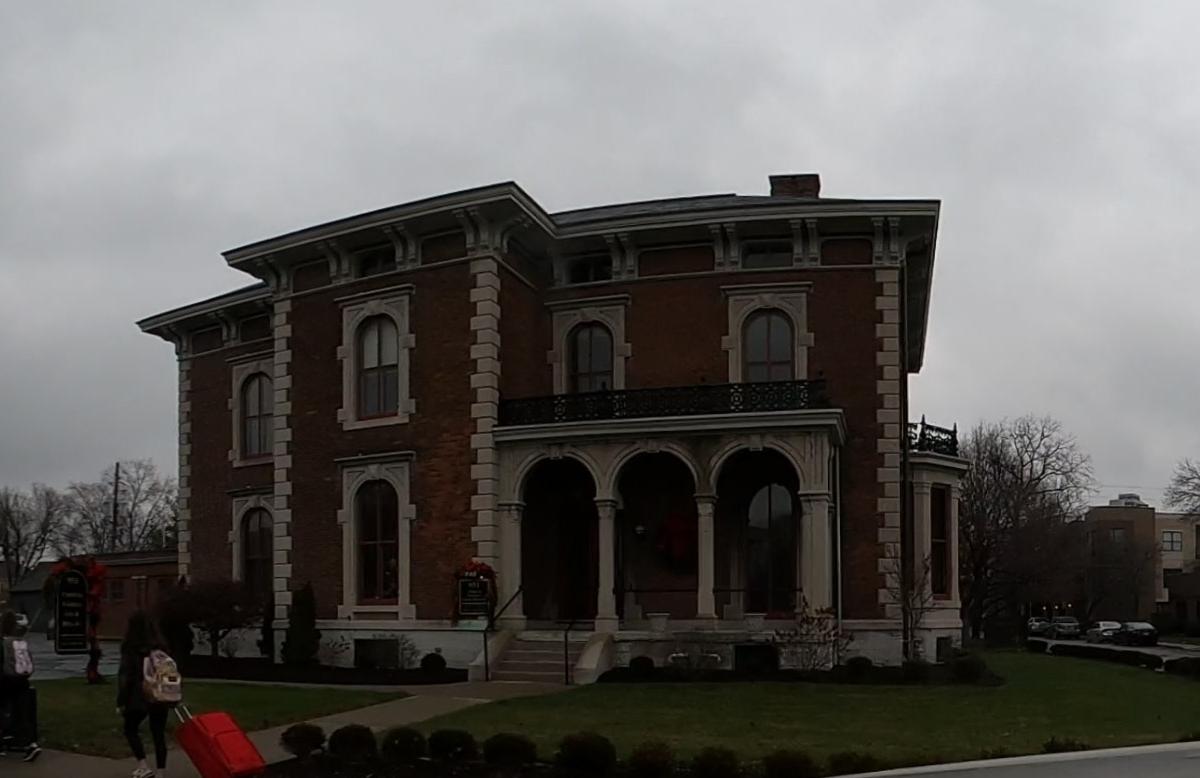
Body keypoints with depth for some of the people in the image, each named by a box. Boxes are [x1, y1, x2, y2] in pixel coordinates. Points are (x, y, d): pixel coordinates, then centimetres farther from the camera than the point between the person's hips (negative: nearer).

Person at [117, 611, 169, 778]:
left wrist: (121, 702, -5)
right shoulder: (160, 647, 4)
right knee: (158, 734, 10)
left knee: (131, 729, 16)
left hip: (139, 697, -4)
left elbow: (125, 676, -11)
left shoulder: (131, 649, -10)